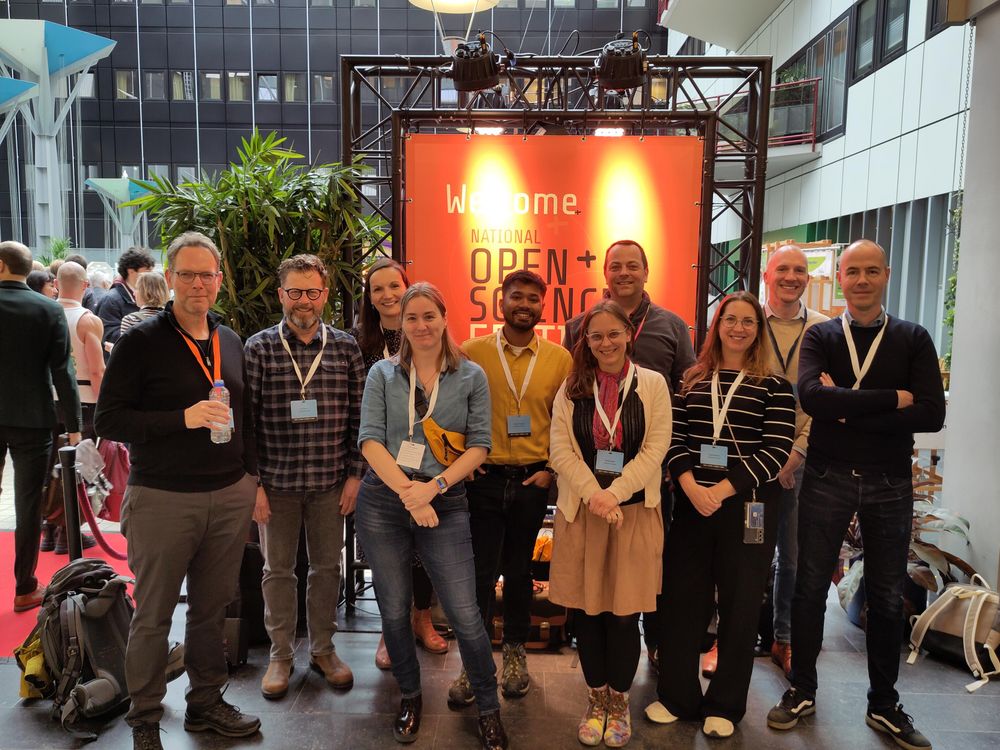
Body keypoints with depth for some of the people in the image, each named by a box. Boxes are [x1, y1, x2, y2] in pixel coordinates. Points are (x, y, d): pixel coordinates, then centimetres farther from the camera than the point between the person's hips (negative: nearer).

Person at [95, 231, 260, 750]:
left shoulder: (230, 342, 11)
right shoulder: (141, 342, -6)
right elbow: (107, 420, -9)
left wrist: (252, 479, 15)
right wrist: (181, 418, -20)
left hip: (230, 497, 4)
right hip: (162, 499, -4)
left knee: (212, 608, 13)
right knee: (153, 614, 9)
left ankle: (206, 702, 31)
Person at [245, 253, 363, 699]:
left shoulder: (345, 348, 1)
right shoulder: (259, 348, -3)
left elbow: (357, 417, 3)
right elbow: (246, 419, -5)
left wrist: (354, 476, -1)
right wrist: (253, 483, -7)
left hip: (330, 482, 1)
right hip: (277, 482, -1)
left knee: (327, 566, 13)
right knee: (278, 569, 12)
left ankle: (323, 649, 32)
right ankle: (281, 654, 30)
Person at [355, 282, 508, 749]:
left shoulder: (471, 377, 3)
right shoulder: (383, 373, 5)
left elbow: (479, 445, -2)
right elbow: (370, 440, -3)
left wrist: (434, 487, -15)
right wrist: (408, 493, -14)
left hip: (446, 504, -1)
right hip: (383, 501, 2)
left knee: (464, 614, -3)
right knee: (394, 609, 11)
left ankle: (488, 707, 19)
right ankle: (410, 697, 35)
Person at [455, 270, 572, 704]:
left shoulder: (560, 359, 1)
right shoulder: (473, 352, -2)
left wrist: (552, 469, -3)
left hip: (532, 480, 1)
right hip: (483, 477, -1)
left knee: (519, 569, 15)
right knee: (480, 572, 3)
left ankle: (515, 653, 33)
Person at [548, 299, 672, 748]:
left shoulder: (653, 384, 1)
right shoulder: (572, 388, 6)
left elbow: (655, 449, -5)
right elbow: (560, 449, 0)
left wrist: (614, 494, -14)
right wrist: (592, 493, -13)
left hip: (634, 512, -1)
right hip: (580, 512, 2)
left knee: (624, 613, 3)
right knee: (585, 609, 8)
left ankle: (618, 702, 25)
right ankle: (596, 699, 28)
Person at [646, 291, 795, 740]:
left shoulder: (774, 385, 0)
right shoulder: (691, 380, 8)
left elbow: (776, 450, -8)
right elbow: (674, 438, 3)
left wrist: (722, 490, -17)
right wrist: (691, 487, -14)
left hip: (749, 506, -2)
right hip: (691, 504, 2)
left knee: (740, 603, 8)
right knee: (682, 599, 7)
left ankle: (724, 705, 25)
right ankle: (677, 696, 24)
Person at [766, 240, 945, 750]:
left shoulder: (913, 339, 1)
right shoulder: (820, 337, 0)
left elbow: (931, 415, -13)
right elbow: (812, 397, -20)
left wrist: (848, 410, -18)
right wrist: (892, 400, -19)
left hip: (890, 484, 1)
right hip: (827, 479, -1)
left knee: (887, 596, 12)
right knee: (810, 586, 8)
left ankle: (884, 705, 31)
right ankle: (802, 691, 26)